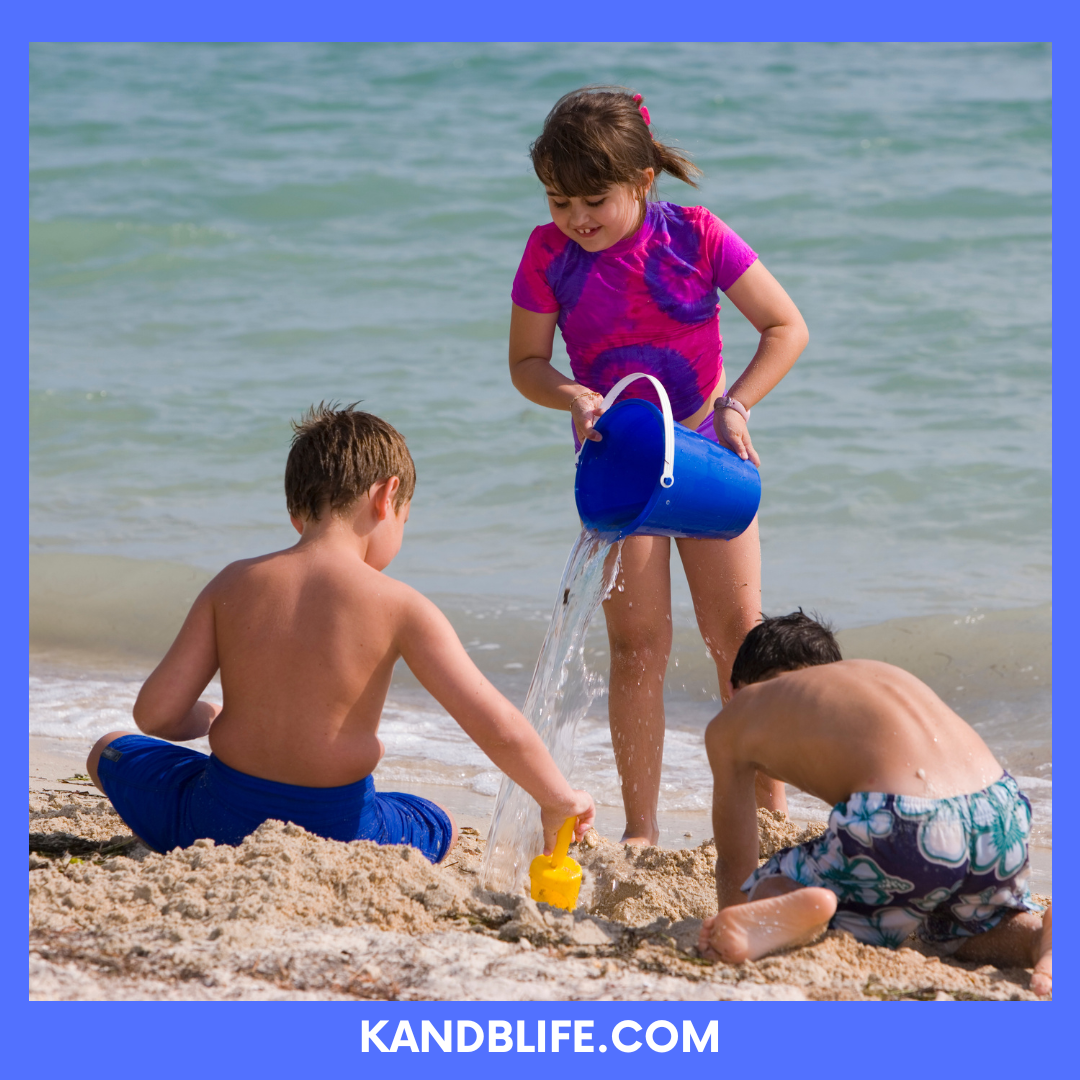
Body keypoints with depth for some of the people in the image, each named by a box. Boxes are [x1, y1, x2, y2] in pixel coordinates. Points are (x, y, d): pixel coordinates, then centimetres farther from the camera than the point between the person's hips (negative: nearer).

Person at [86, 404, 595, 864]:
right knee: (440, 826, 32)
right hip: (337, 834, -1)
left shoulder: (235, 584, -2)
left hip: (221, 824, 1)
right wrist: (558, 800, 3)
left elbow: (156, 713, -4)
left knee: (110, 751, 29)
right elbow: (500, 729, -14)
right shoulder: (399, 607, -10)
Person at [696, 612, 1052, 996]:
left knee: (767, 892, 18)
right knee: (973, 927, 35)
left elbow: (735, 862, 33)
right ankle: (1046, 935, 0)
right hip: (1001, 818, 5)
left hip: (904, 828, -5)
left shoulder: (730, 722, 25)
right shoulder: (881, 673, 38)